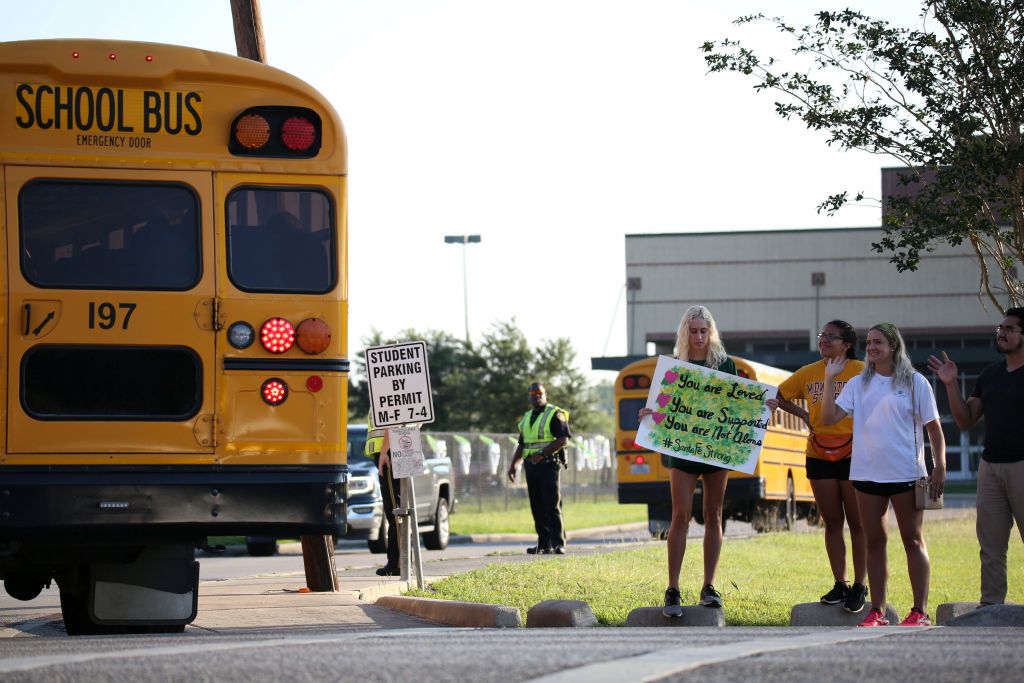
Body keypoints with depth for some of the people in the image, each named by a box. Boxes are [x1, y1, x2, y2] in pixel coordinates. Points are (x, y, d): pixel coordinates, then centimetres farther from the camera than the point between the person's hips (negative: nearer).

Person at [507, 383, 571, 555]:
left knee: (552, 506, -11)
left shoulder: (555, 415, -3)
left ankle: (558, 544, -12)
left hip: (549, 465, -7)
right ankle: (544, 544, 7)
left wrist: (542, 453, -19)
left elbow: (563, 439, -13)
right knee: (537, 508, 4)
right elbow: (522, 445, 25)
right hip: (531, 465, 7)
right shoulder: (527, 418, 20)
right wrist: (513, 465, 15)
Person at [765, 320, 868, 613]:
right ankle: (839, 584, 13)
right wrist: (804, 415, 6)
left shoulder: (861, 371, -5)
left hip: (853, 455, -4)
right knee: (832, 522, 7)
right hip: (819, 455, 4)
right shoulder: (808, 373, 8)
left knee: (857, 522, 1)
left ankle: (859, 587, 7)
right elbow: (779, 396, 18)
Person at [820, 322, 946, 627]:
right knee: (874, 542, 7)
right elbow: (829, 417, 1)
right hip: (867, 473, 4)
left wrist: (939, 468, -6)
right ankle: (877, 612, 11)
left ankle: (920, 612, 2)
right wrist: (829, 380, -4)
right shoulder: (858, 384, 9)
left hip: (906, 473, -4)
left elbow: (934, 428, 1)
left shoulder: (915, 383, 0)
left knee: (913, 540, 1)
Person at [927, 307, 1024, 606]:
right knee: (991, 547, 6)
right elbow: (965, 420, 14)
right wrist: (952, 385, 3)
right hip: (990, 466, 6)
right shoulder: (989, 375, 14)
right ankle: (990, 606, 9)